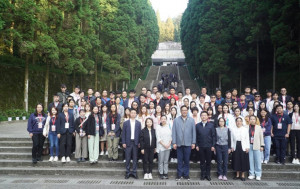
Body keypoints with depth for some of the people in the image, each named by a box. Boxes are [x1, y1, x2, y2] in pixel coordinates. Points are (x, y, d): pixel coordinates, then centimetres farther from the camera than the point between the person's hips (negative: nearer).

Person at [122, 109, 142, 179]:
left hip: (135, 143, 1)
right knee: (128, 158, 3)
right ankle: (128, 172, 12)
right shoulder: (126, 123, 3)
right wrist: (123, 143, -4)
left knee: (135, 158, 5)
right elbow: (123, 133, 2)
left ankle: (134, 172, 14)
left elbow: (139, 133, 5)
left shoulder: (138, 123, 6)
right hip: (128, 142, -1)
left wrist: (139, 142, -1)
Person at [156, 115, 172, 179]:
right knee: (161, 161, -1)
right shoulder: (158, 127, -1)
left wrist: (169, 144, -5)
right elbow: (158, 138, -5)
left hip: (168, 147, 3)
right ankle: (161, 173, 7)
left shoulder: (169, 127, 9)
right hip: (161, 147, -3)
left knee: (166, 161, 6)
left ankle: (165, 173, 12)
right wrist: (164, 144, -12)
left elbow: (171, 136, 9)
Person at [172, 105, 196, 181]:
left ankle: (186, 174, 19)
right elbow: (174, 132, 1)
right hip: (179, 143, 0)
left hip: (188, 143, 0)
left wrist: (193, 142, 0)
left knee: (187, 160, 7)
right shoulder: (176, 120, 3)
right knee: (180, 160, 6)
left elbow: (194, 132, 3)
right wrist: (174, 143, -4)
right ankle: (179, 174, 16)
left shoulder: (191, 120, 4)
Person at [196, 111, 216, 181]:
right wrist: (196, 145, -3)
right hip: (201, 146, 0)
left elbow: (213, 136, 2)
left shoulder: (211, 125, 3)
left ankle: (208, 175, 17)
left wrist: (213, 145, -4)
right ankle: (203, 174, 16)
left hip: (209, 146, 0)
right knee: (202, 161, 6)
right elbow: (196, 136, 4)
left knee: (208, 161, 6)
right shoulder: (197, 125, 5)